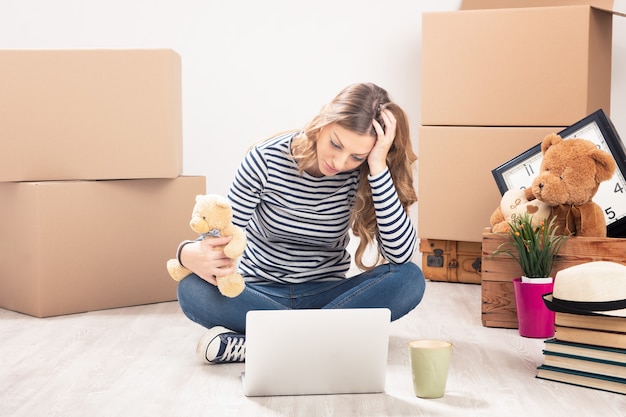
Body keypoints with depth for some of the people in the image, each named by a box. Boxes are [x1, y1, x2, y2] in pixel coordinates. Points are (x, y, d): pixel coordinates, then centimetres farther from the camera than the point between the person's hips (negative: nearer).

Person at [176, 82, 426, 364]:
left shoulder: (360, 177, -11)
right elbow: (224, 238, -8)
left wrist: (378, 168, -28)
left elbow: (401, 253, -23)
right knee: (191, 291, -32)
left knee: (410, 280, -26)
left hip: (325, 296, 2)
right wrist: (190, 253, -32)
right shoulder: (266, 160, -14)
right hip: (258, 294, -1)